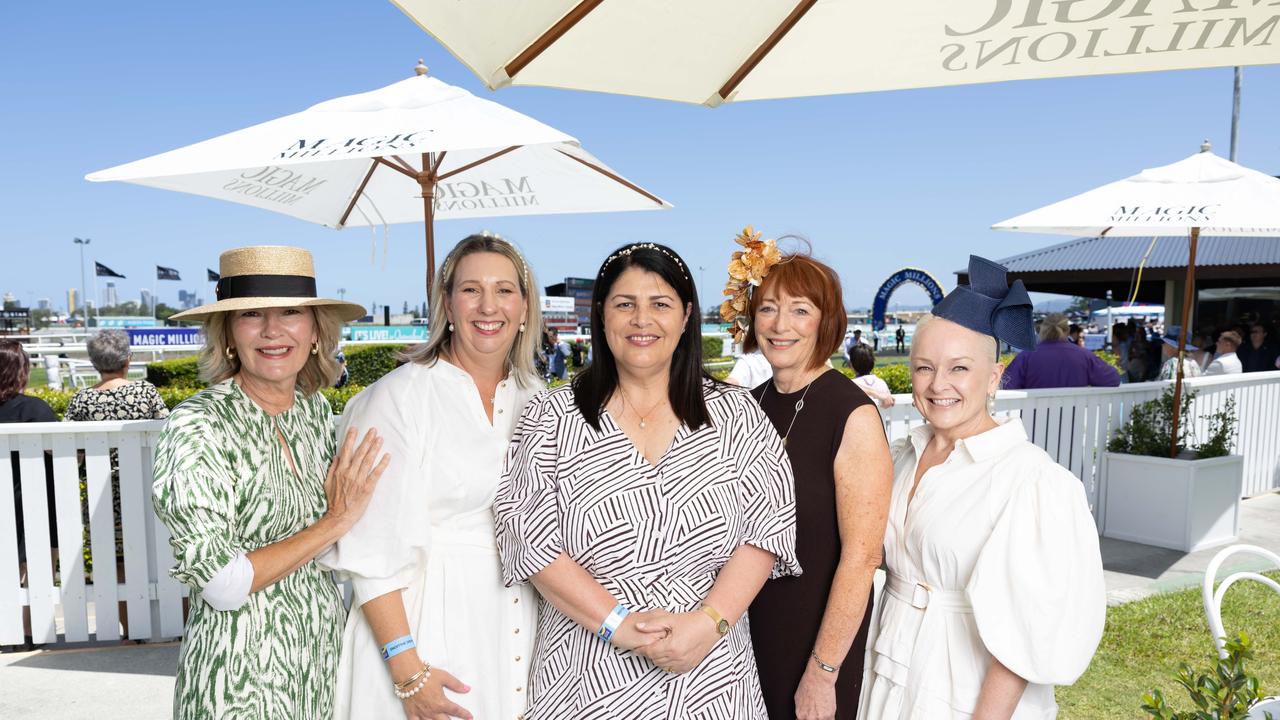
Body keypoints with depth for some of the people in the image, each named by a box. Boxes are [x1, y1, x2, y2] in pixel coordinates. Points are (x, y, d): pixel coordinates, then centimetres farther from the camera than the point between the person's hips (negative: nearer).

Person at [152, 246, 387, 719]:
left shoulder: (316, 409, 0)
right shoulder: (197, 426, -18)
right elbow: (220, 583, -20)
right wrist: (336, 521, -17)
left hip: (325, 652, 6)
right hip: (242, 669, -5)